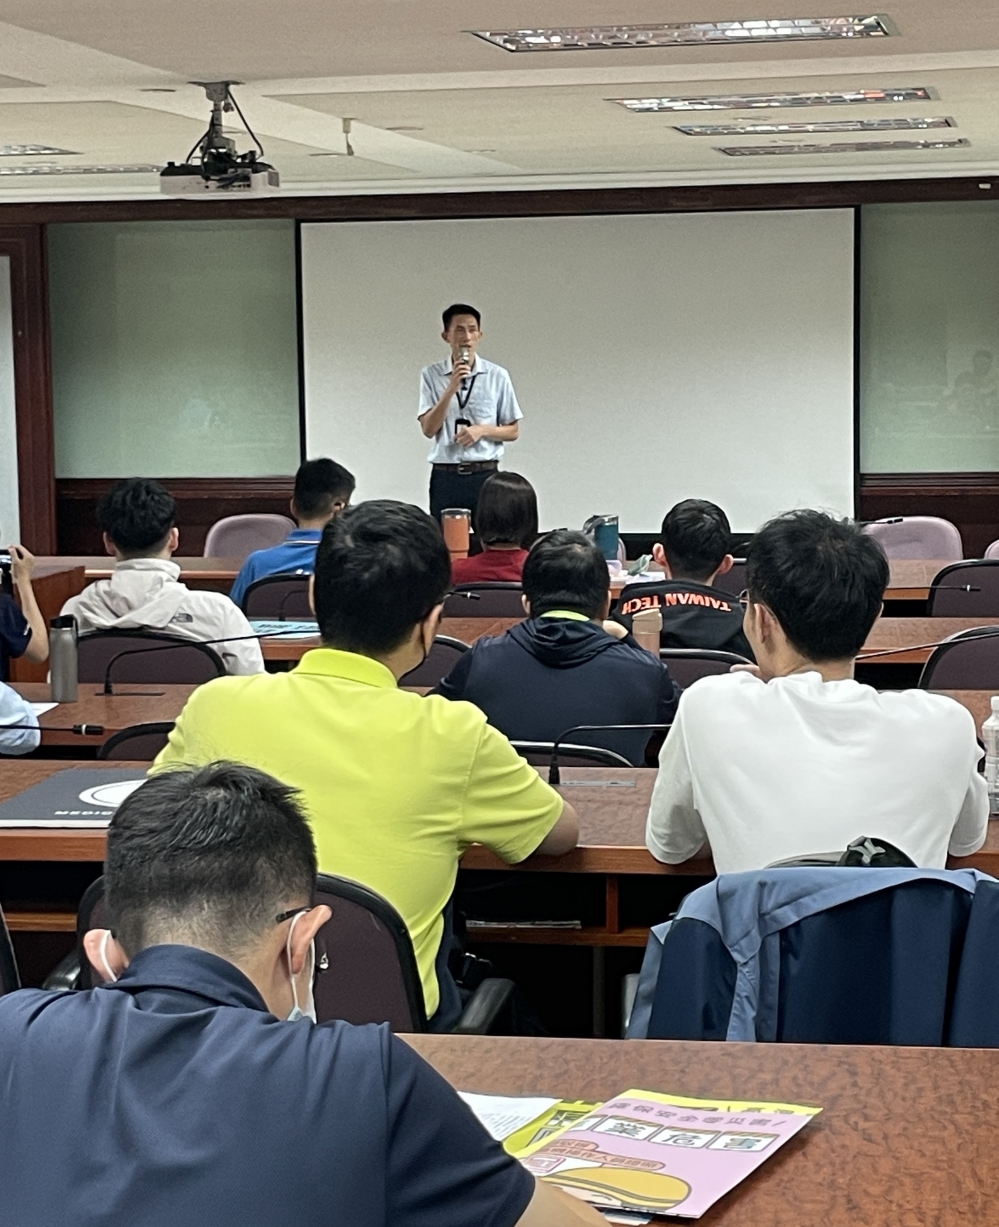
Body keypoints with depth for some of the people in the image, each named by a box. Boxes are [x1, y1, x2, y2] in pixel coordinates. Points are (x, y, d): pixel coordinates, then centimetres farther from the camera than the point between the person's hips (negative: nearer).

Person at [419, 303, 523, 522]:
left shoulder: (497, 376, 3)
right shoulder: (431, 375, 3)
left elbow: (513, 431, 8)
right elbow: (429, 429, -5)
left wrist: (482, 430, -11)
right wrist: (451, 388, -15)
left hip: (485, 474, 0)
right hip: (445, 477, 0)